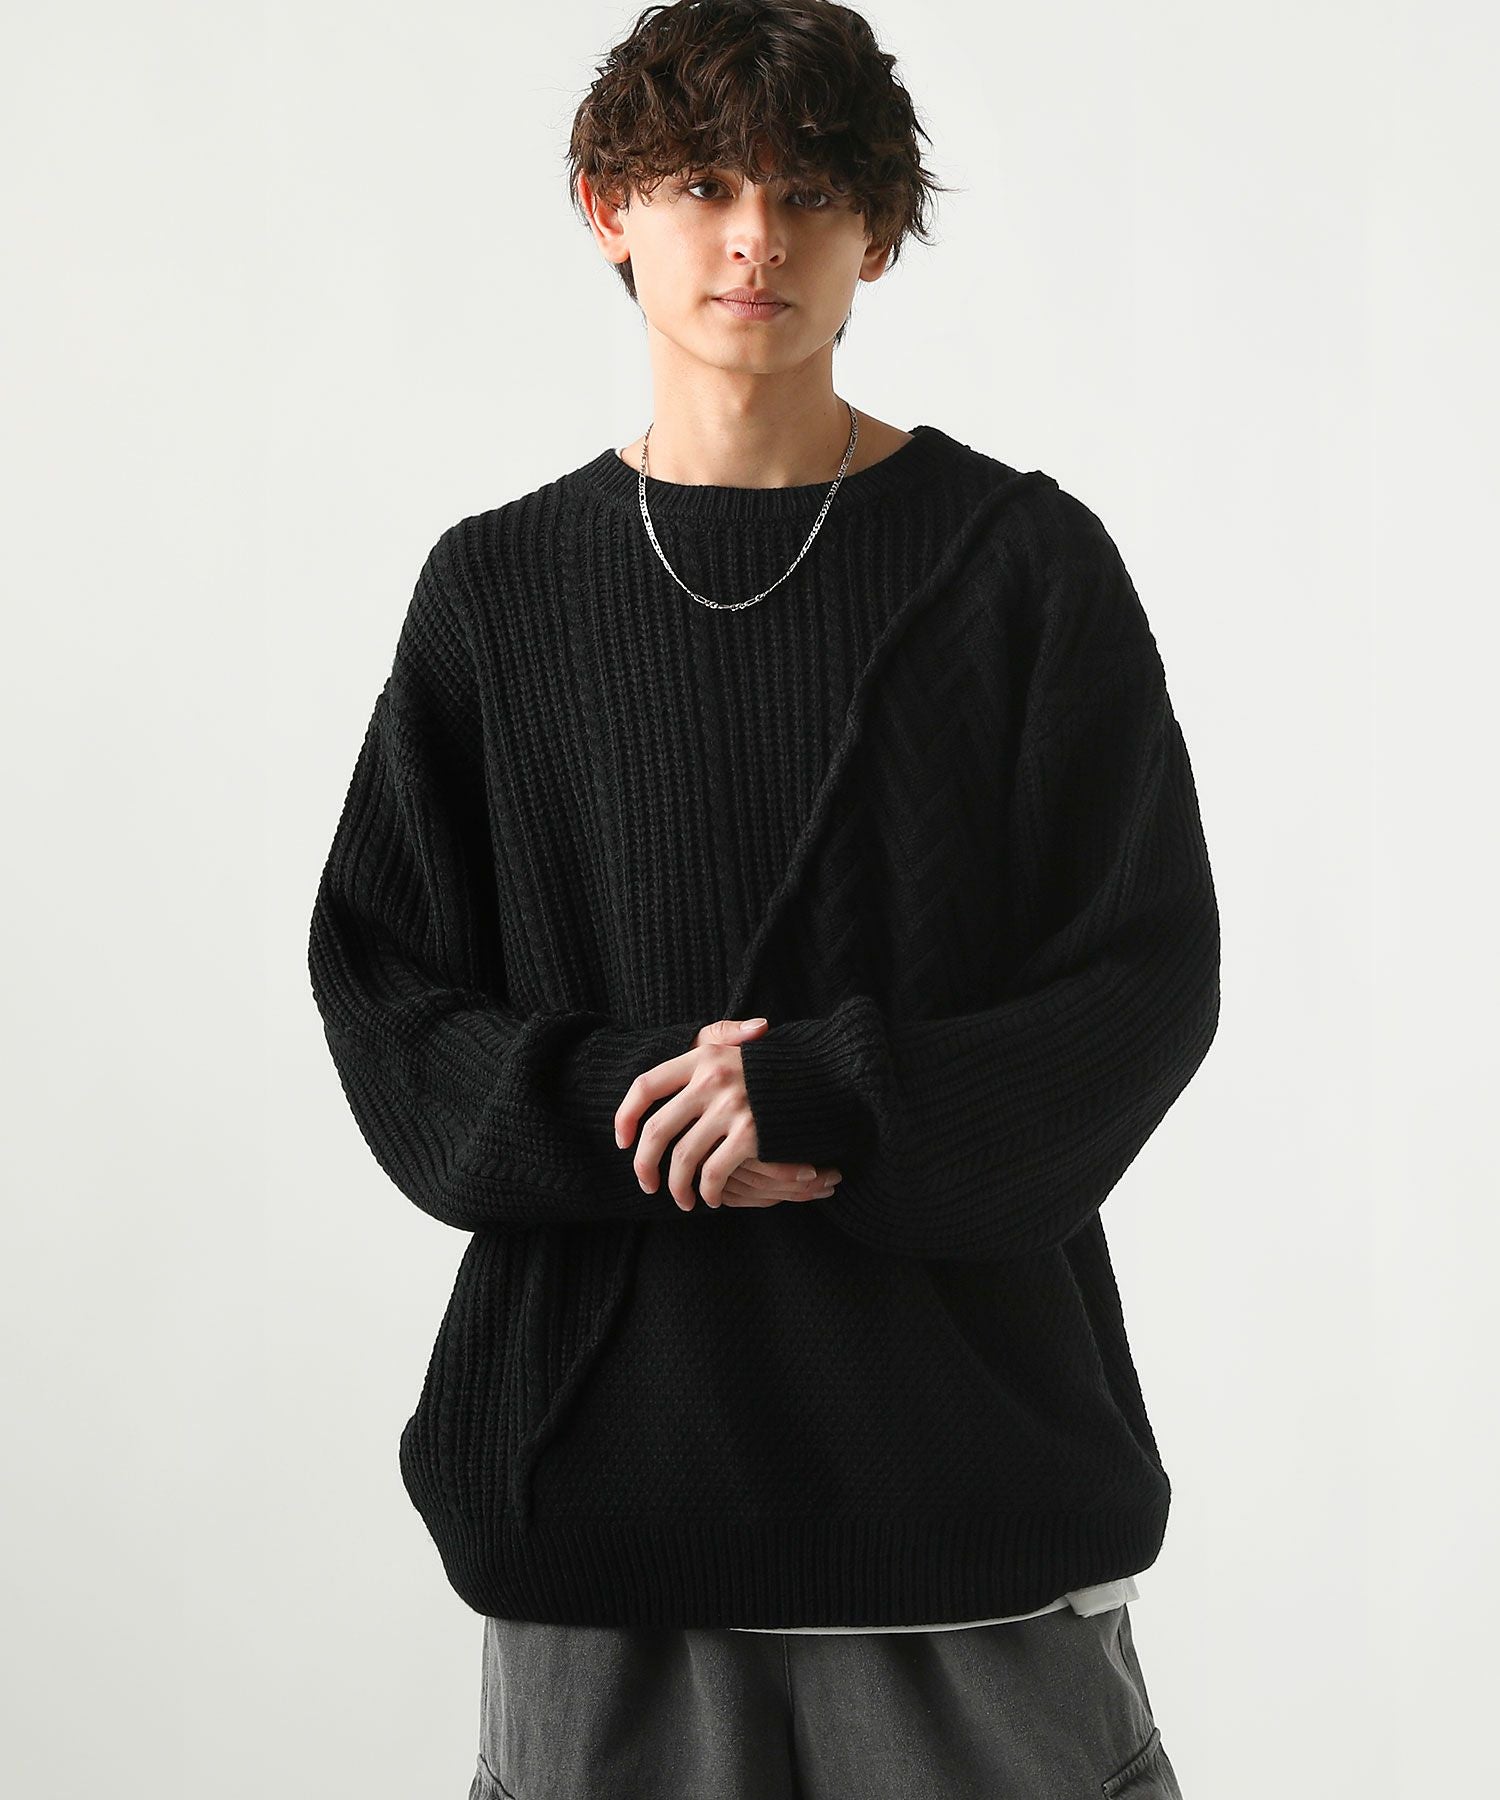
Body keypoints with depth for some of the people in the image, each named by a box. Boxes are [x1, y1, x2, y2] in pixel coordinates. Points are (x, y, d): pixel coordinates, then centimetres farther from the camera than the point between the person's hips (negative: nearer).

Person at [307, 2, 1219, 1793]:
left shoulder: (1023, 562, 0)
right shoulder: (501, 589, 6)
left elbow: (1148, 977, -3)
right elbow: (383, 983, 5)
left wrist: (836, 1097, -17)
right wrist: (614, 1104, -14)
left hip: (965, 1374, -1)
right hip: (603, 1417, 2)